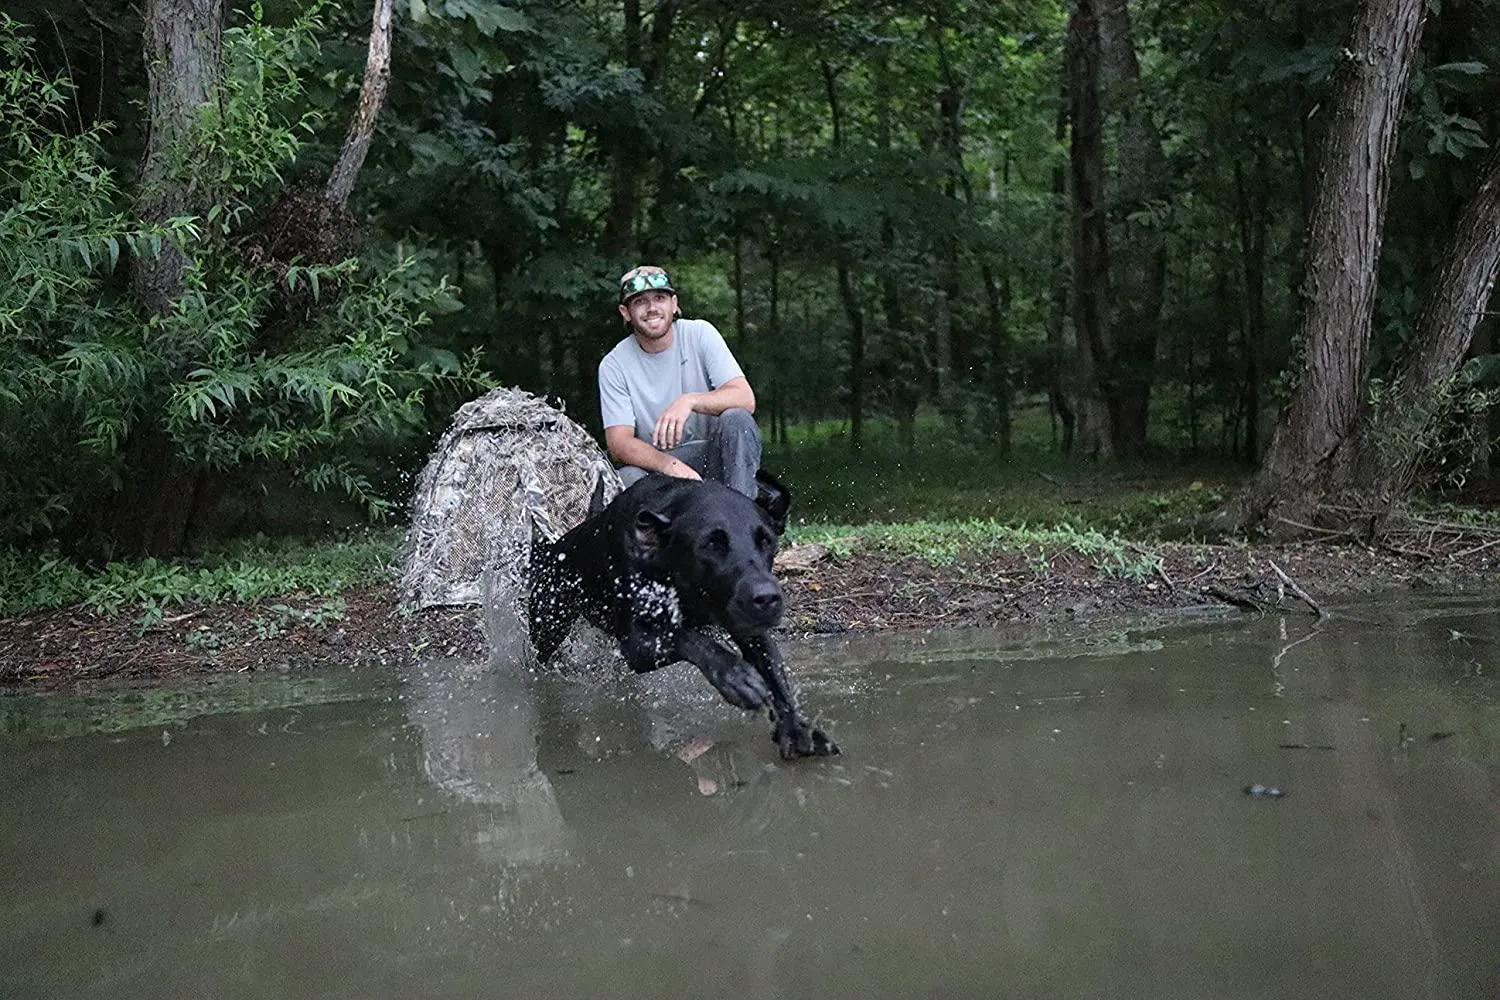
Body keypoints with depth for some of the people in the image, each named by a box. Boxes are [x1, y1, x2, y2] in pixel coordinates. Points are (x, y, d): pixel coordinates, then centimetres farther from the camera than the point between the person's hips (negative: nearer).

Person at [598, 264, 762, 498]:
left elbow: (745, 399, -14)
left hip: (711, 456, 1)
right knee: (628, 477, -33)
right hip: (653, 463, -1)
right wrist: (669, 465, -33)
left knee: (737, 419, -28)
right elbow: (618, 443, -13)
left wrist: (690, 401, -33)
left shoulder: (700, 334, -4)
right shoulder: (614, 365, -5)